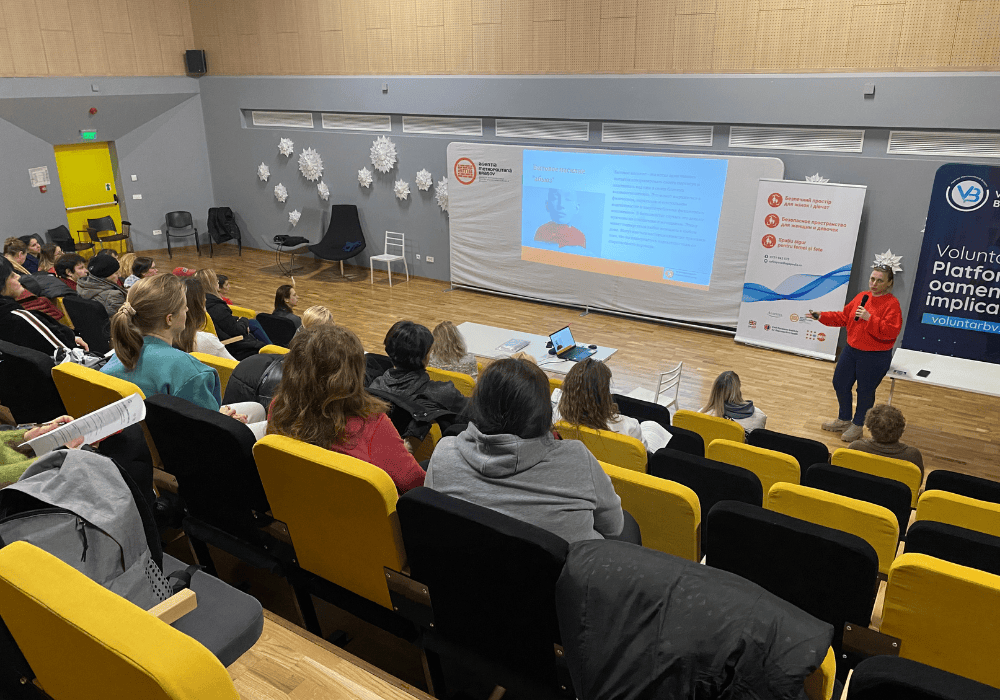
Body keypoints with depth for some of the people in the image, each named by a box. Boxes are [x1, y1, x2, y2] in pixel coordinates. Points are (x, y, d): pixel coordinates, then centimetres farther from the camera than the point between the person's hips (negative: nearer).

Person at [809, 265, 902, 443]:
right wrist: (822, 316, 5)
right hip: (851, 350, 7)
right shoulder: (862, 297, 5)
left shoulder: (892, 303, -16)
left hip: (875, 357, -7)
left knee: (865, 391, 7)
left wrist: (869, 318, -31)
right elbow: (844, 316, 14)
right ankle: (844, 420, 36)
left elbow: (891, 331, -26)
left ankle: (857, 425, 27)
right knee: (840, 383, 16)